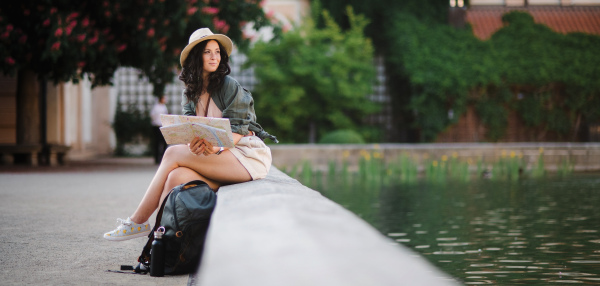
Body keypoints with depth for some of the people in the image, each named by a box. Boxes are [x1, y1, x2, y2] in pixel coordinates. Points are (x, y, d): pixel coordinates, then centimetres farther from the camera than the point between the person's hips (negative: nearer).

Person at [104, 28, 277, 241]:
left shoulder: (229, 86, -3)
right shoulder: (190, 93, 14)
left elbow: (237, 129, -9)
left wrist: (217, 148, -30)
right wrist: (193, 145, -22)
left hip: (247, 154, -5)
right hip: (220, 159, 5)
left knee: (173, 153, -19)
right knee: (177, 177, -25)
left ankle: (138, 222, -12)